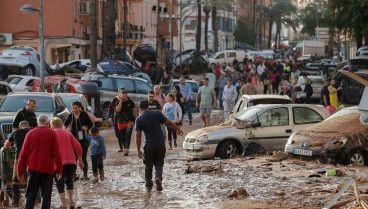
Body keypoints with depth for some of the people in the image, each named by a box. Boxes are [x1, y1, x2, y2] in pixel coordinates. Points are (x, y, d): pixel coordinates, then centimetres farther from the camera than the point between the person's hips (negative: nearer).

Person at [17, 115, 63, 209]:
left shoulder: (31, 133, 5)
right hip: (47, 169, -1)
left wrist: (20, 171, 8)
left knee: (30, 195, 4)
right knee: (46, 196, 5)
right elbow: (57, 153, -4)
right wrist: (59, 170, 1)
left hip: (33, 169, 1)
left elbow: (23, 153, 4)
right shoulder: (51, 134, 0)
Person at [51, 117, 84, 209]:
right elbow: (78, 147, 7)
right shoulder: (67, 133, 15)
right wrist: (80, 160, 14)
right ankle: (71, 202, 19)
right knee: (69, 180, 24)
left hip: (58, 163, -3)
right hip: (71, 162, 3)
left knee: (60, 184, 5)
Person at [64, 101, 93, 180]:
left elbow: (91, 123, 3)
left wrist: (87, 127, -17)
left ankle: (85, 175, 12)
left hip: (83, 139, -2)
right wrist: (67, 128, -3)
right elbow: (65, 124, 18)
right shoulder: (70, 116, 4)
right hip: (74, 139, 2)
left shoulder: (84, 115, -4)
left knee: (83, 158, 1)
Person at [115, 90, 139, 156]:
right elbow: (118, 110, -15)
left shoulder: (130, 102, 2)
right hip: (121, 122, 3)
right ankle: (125, 148, 24)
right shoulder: (119, 103, 3)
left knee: (127, 135, -18)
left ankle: (126, 149, -26)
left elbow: (135, 111, 8)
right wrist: (120, 101, -15)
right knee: (122, 137, 8)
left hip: (130, 121, -3)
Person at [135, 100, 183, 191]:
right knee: (159, 164, 13)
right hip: (160, 145, 1)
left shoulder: (139, 119, -4)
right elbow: (169, 123, -1)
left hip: (149, 146, -1)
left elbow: (138, 136, -5)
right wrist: (178, 129, 15)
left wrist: (138, 150, -1)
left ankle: (148, 185, 19)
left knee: (148, 166, 15)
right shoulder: (157, 113, -3)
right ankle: (158, 177, -14)